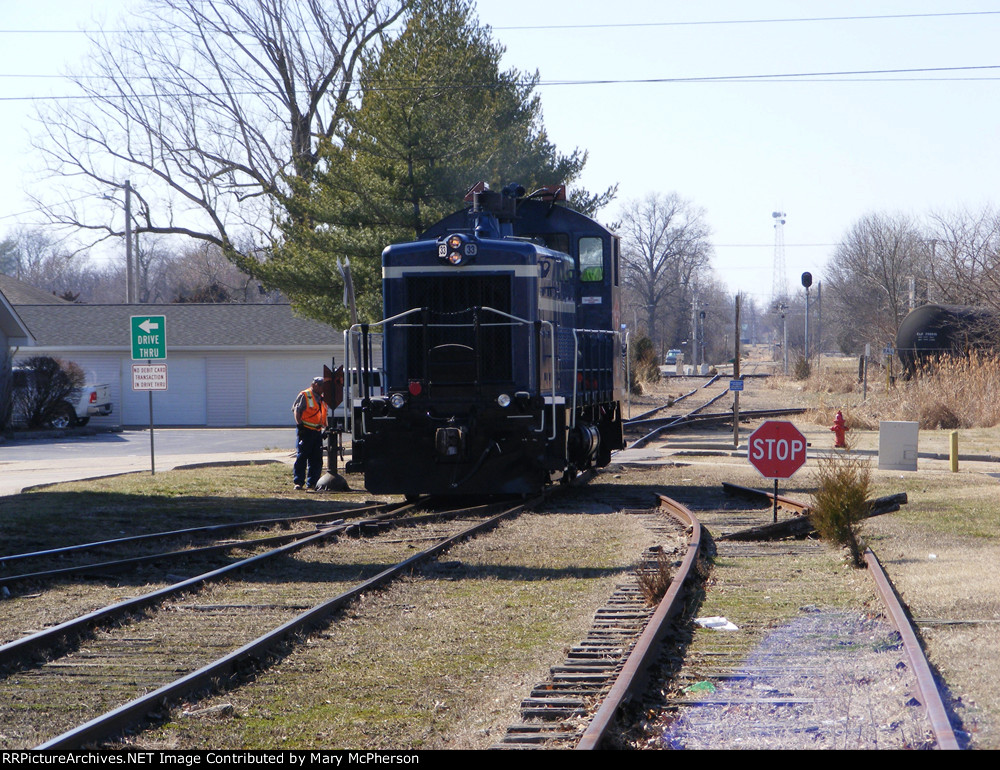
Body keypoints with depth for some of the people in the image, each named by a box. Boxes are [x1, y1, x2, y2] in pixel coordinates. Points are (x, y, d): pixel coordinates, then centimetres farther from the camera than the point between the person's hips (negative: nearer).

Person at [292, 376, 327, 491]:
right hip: (305, 430, -7)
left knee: (316, 458, 3)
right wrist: (299, 424, -18)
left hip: (317, 431, 7)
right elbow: (296, 410, -8)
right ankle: (298, 482, -2)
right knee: (301, 456, -6)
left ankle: (311, 483, 7)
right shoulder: (304, 395, -2)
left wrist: (326, 428, 13)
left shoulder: (322, 398, 20)